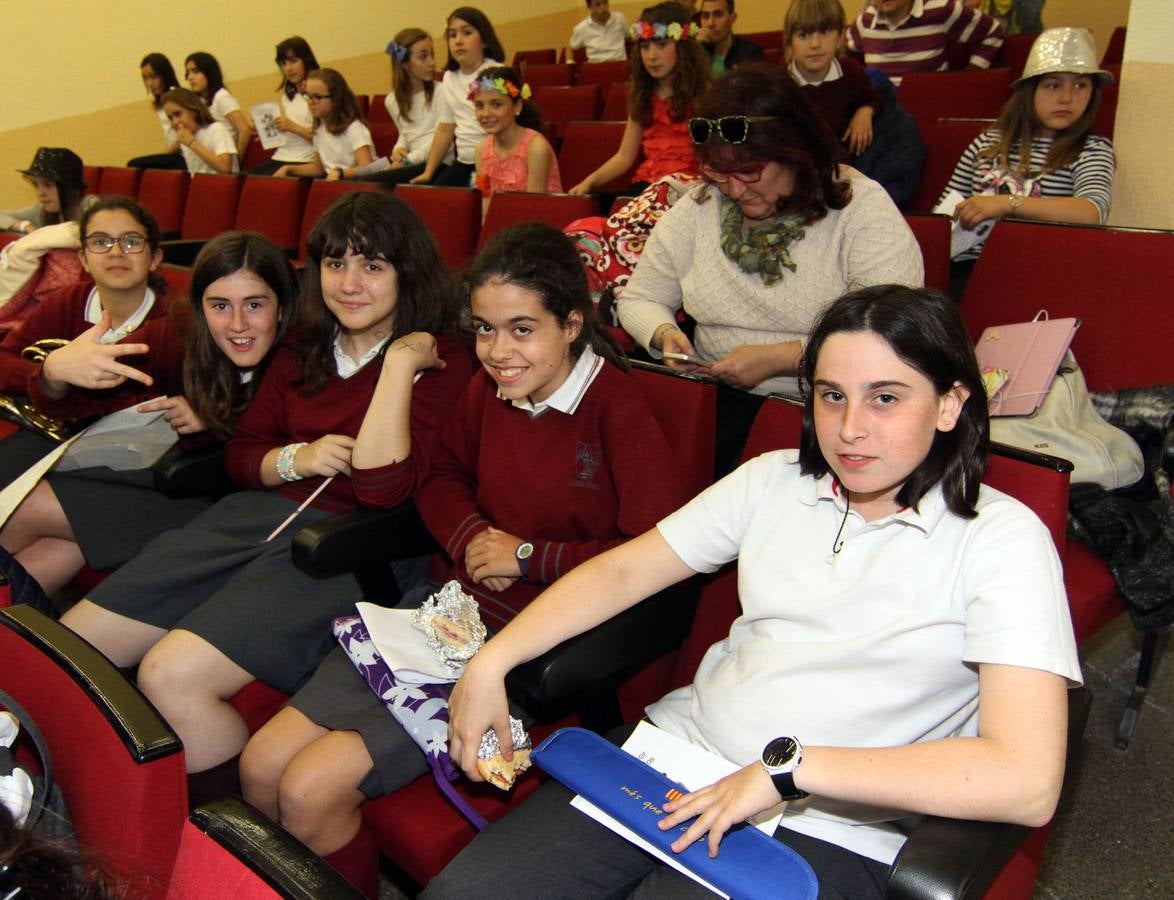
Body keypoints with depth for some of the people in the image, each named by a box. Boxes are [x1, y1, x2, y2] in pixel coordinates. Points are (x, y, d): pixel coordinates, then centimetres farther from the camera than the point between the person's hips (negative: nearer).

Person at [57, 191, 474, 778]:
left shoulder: (440, 362, -6)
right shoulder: (304, 352, 15)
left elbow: (382, 486, -17)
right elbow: (240, 453, 17)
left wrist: (399, 364, -19)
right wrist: (296, 459, -4)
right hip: (258, 513, 8)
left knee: (172, 674, -25)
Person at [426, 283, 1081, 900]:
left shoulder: (1001, 540, -10)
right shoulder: (775, 481, 6)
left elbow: (1027, 783, -21)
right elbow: (622, 570, 9)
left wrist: (789, 767, -21)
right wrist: (491, 662, -2)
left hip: (825, 831, -4)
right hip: (678, 747, 4)